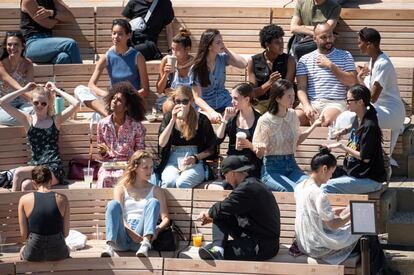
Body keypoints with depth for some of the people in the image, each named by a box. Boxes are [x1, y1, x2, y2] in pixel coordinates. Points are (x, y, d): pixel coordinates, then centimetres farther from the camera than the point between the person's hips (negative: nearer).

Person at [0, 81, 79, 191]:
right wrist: (24, 90, 6)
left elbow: (76, 104, -6)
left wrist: (56, 90, 2)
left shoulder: (55, 120, 8)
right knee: (26, 185, -34)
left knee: (19, 173, -27)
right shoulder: (28, 120, 10)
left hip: (54, 169, -2)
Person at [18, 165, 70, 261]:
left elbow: (24, 235, -5)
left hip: (33, 254, -1)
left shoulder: (24, 200, -8)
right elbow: (66, 233, -2)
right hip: (58, 253, 1)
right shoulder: (62, 199, -6)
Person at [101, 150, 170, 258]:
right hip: (123, 235, 0)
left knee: (153, 202, -22)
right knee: (113, 204, -25)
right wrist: (131, 232, -17)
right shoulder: (121, 189, 20)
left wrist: (158, 229, -13)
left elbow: (165, 218, 12)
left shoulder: (156, 191, 22)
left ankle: (145, 244, -49)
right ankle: (110, 246, -50)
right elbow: (116, 211, 3)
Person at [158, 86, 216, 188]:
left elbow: (211, 149, 8)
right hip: (172, 162, 1)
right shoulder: (168, 117, 12)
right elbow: (161, 143, -1)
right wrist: (173, 120, -5)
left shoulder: (201, 120, 4)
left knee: (182, 183, -35)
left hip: (195, 164, -1)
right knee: (169, 182, -34)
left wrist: (195, 158, -10)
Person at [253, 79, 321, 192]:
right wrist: (260, 149, -30)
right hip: (272, 169, -5)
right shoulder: (265, 121, -9)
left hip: (291, 165, 5)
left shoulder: (292, 114, 8)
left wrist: (314, 126, 18)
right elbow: (258, 154, -6)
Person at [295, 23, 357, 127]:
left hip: (334, 103, -1)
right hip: (310, 102, 1)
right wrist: (307, 106, -15)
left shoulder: (345, 56, 13)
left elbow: (352, 82, 1)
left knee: (327, 121, -36)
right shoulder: (305, 59, 14)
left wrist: (331, 66, -3)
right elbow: (301, 88, 4)